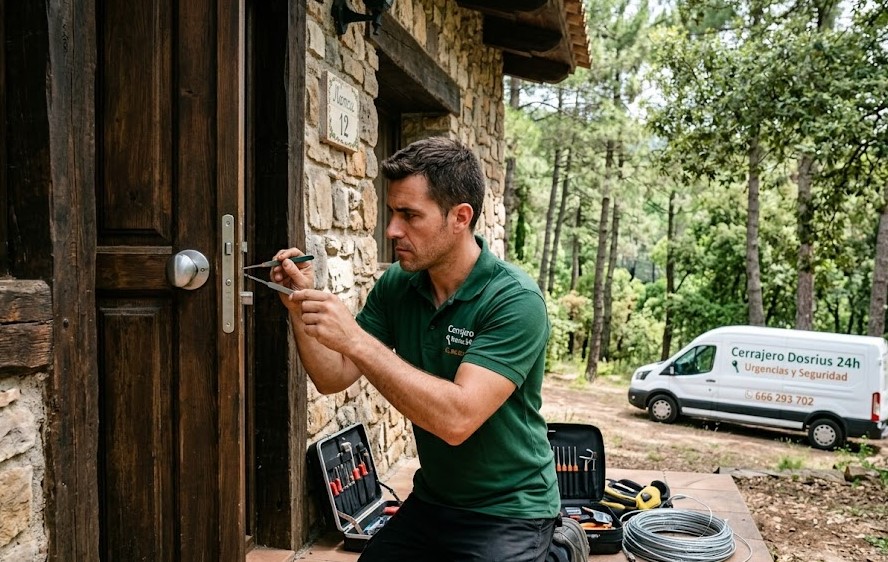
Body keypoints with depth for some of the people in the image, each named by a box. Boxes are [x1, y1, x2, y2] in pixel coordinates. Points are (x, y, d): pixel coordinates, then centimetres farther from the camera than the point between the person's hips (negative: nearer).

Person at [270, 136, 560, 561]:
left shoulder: (515, 301, -22)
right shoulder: (396, 285, -4)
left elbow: (457, 418, -32)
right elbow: (333, 378, 0)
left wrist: (355, 340, -33)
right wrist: (300, 310, -15)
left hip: (508, 511, -5)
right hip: (430, 499, 6)